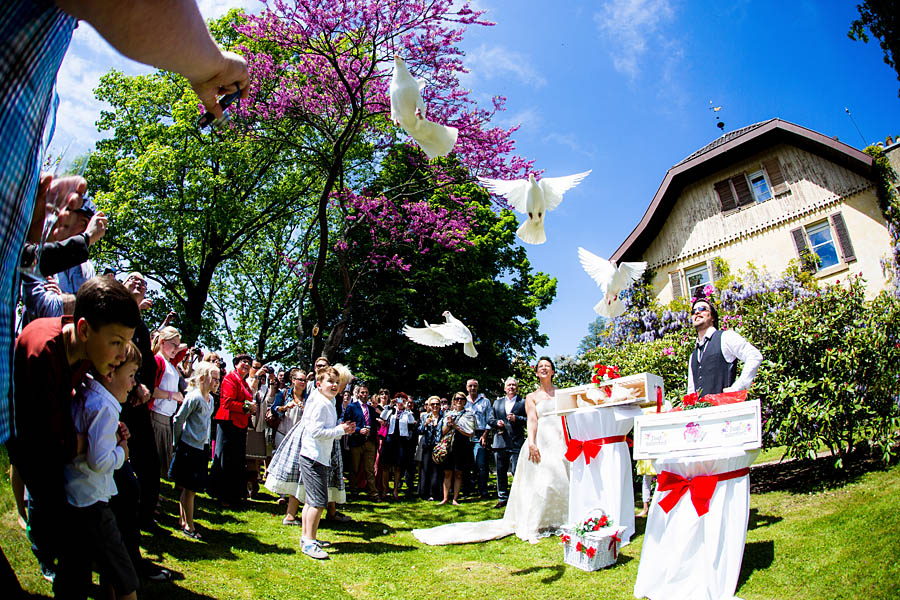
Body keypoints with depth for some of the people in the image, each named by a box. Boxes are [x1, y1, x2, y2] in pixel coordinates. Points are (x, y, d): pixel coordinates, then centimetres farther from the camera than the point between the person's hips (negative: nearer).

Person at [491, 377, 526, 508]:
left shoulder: (523, 402, 5)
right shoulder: (497, 402, 17)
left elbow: (529, 419, -2)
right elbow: (491, 419, 17)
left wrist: (516, 418, -15)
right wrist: (497, 423, -3)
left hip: (516, 442, -4)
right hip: (500, 442, 4)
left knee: (517, 471, -6)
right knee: (501, 471, 9)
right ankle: (502, 498, 20)